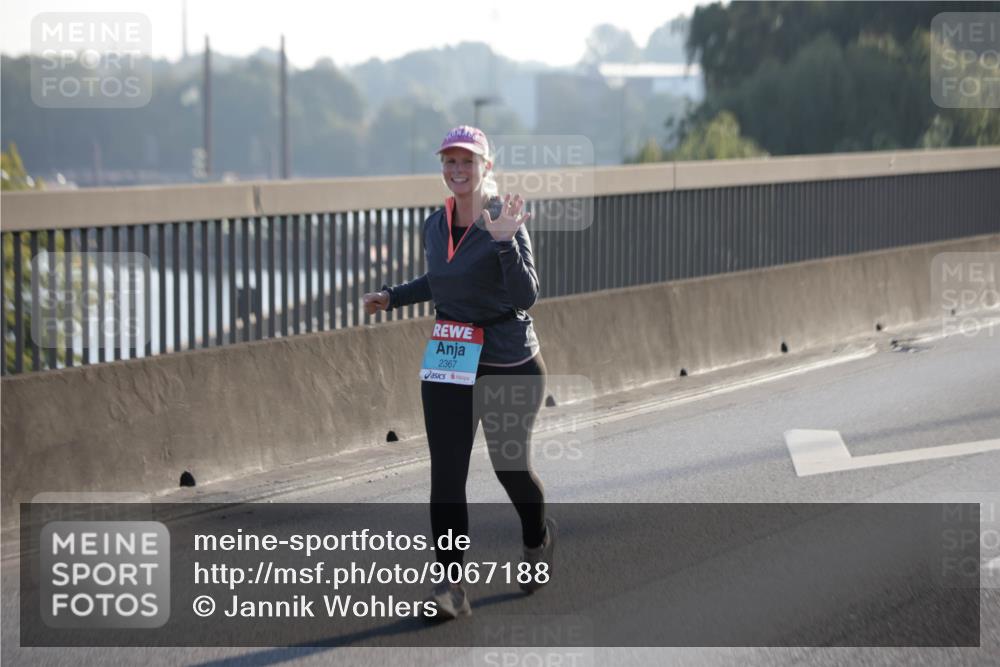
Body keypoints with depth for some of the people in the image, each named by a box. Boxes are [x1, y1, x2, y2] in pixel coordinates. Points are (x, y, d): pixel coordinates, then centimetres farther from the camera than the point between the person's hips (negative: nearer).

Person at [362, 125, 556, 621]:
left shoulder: (506, 222, -13)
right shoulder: (435, 227, 5)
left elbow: (526, 296, -21)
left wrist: (505, 243, -33)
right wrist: (392, 297, 13)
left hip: (509, 364, -4)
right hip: (447, 362, 4)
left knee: (509, 465, 8)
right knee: (446, 472, -6)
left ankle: (538, 538, 41)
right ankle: (451, 585, -7)